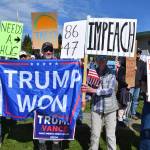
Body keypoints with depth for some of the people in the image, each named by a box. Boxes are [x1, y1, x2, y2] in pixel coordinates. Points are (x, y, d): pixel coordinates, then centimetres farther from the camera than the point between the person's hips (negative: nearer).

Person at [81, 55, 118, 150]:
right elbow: (89, 89, 8)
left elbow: (110, 90, -14)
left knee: (111, 134, 8)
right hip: (96, 107, 2)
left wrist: (93, 90, -21)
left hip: (109, 108, -1)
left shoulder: (111, 74, -4)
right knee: (95, 134, 10)